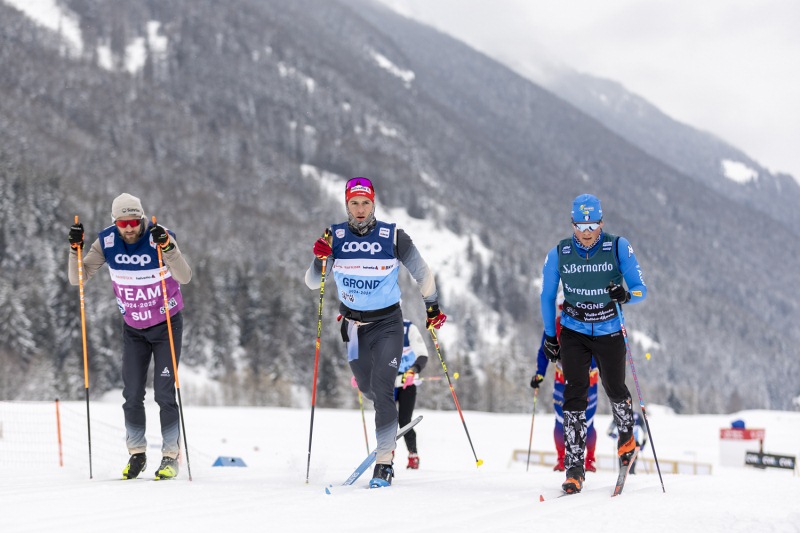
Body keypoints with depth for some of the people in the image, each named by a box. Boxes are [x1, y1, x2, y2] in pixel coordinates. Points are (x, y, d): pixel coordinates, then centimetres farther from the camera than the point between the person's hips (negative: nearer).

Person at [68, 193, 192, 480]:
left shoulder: (160, 236, -21)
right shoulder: (107, 241, -11)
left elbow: (184, 277, -34)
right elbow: (78, 278, -10)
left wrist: (167, 247, -47)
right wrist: (75, 248, -25)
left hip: (166, 325, -3)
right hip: (133, 328, 3)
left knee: (164, 393, -8)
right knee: (132, 394, 1)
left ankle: (171, 456, 4)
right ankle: (137, 454, 16)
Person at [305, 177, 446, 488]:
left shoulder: (393, 237, -12)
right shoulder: (334, 237, -6)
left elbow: (422, 273, 2)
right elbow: (312, 283, -6)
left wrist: (433, 306, 8)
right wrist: (320, 260, -24)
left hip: (387, 324, -3)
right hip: (353, 325, 3)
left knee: (381, 390, -16)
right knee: (366, 387, 18)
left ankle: (384, 462, -13)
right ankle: (391, 417, 52)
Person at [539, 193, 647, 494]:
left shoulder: (619, 247, -11)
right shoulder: (558, 254, -7)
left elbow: (641, 289, -12)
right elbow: (547, 297, 7)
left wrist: (626, 295, -35)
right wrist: (549, 336, 9)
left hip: (609, 332, 0)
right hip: (573, 333, 0)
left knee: (615, 390, 14)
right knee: (574, 395, -11)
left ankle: (626, 437, 47)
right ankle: (574, 469, -11)